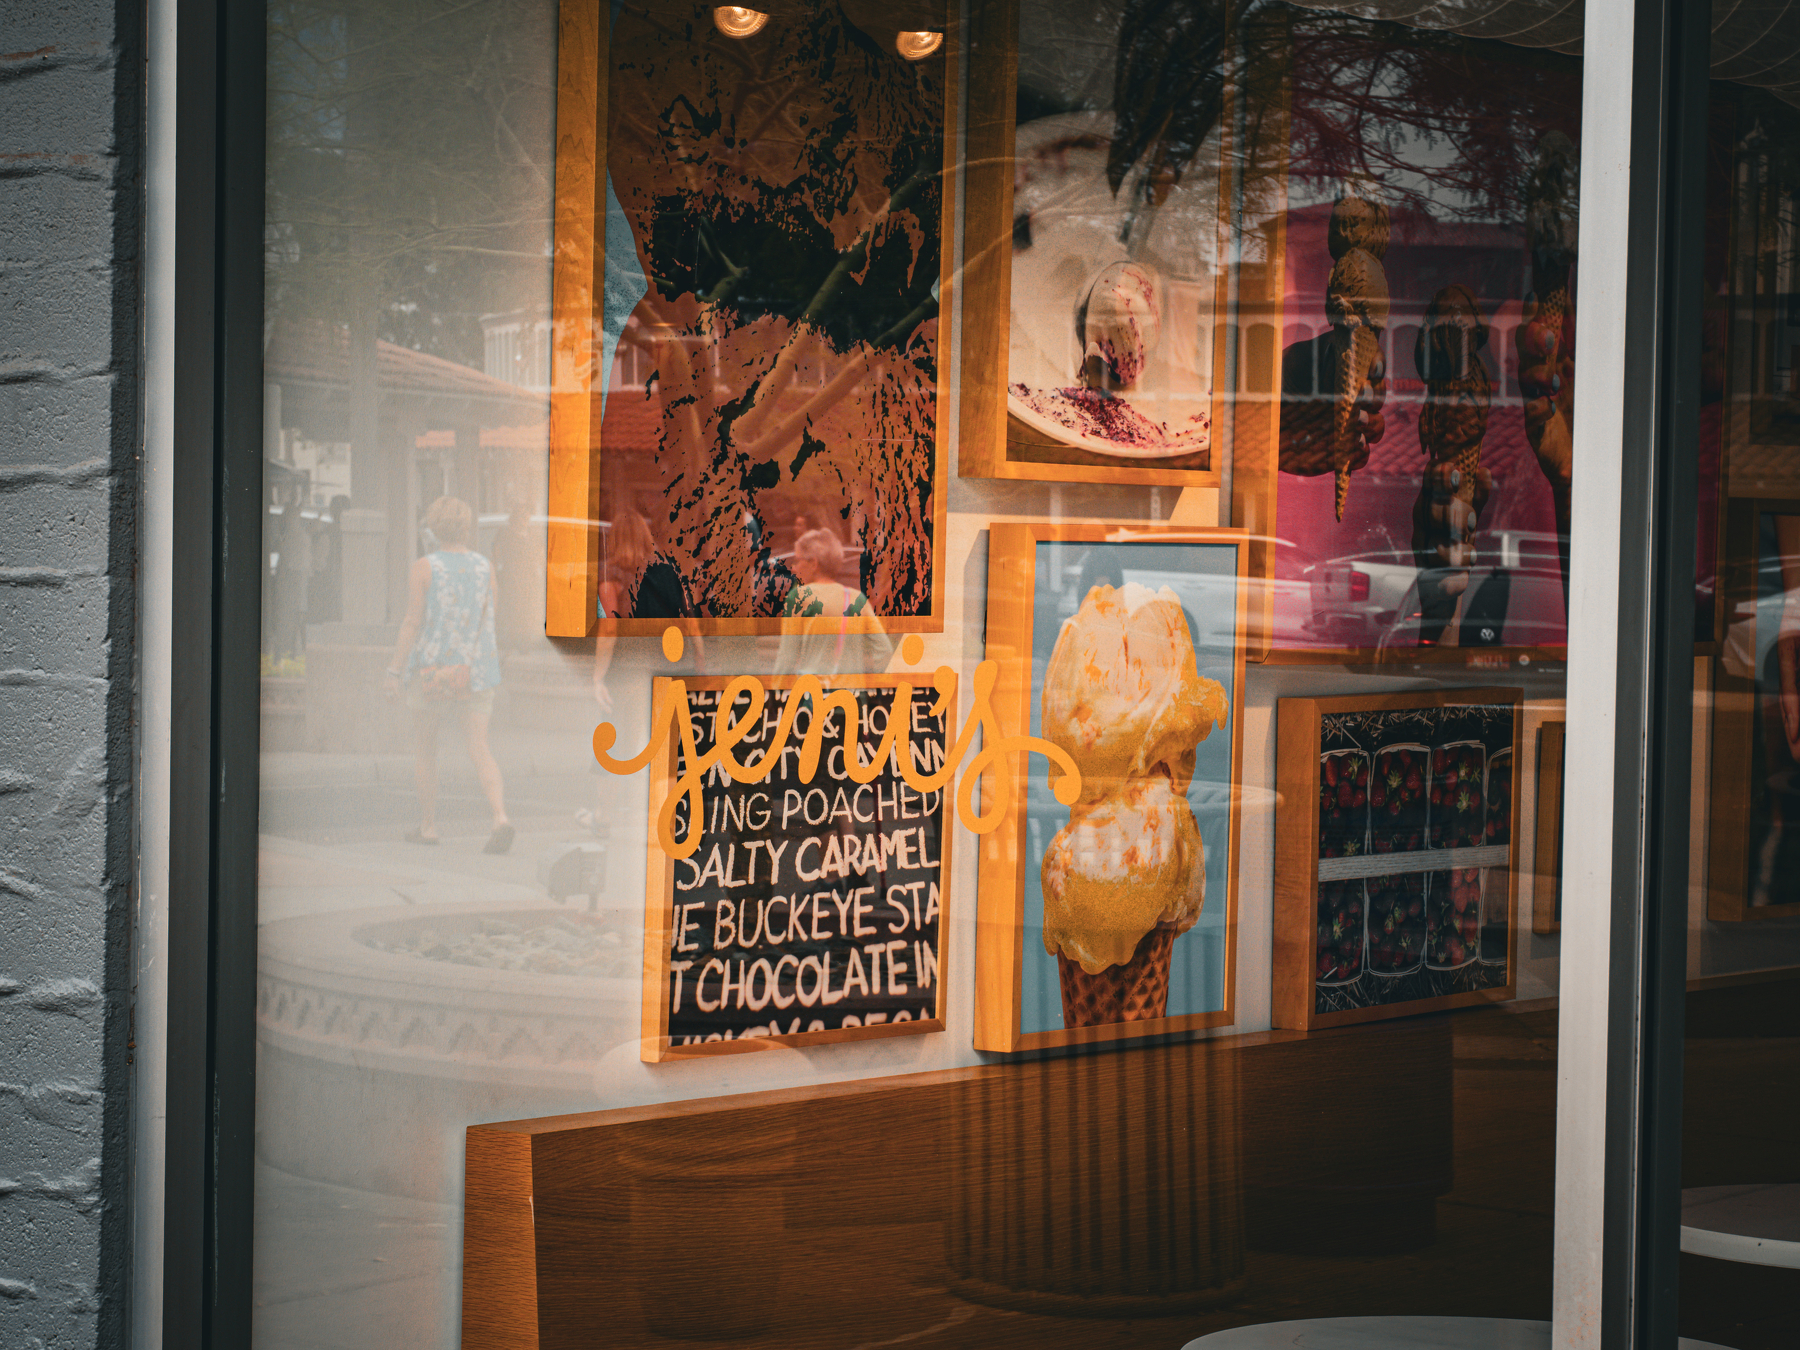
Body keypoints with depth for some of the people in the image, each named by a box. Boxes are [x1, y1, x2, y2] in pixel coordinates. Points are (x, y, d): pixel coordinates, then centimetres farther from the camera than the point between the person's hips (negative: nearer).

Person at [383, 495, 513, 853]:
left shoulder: (423, 568, -8)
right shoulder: (484, 567, 2)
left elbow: (412, 623, -11)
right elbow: (486, 620, 5)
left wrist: (395, 671, -7)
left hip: (431, 666, -3)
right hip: (475, 670, 3)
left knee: (424, 745, 15)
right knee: (480, 748, -2)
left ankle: (428, 826, 20)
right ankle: (500, 817, -23)